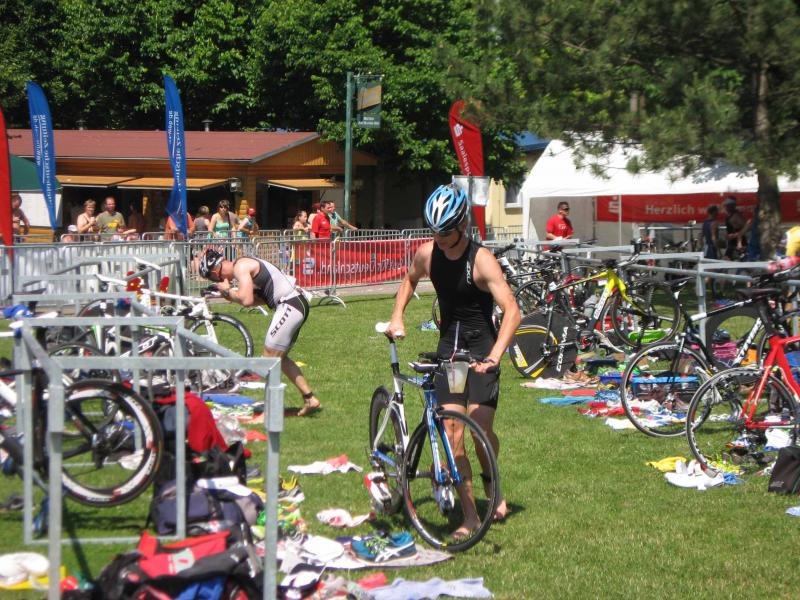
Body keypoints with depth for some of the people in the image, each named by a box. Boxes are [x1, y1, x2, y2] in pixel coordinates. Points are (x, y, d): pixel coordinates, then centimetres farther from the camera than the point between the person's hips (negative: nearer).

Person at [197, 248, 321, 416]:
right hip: (299, 302, 10)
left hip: (289, 305, -10)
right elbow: (263, 298, 17)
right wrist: (231, 295, 7)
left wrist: (228, 291, -5)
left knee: (269, 357, -6)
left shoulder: (240, 267, -12)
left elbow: (246, 300, -23)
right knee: (280, 358, 19)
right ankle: (310, 398, 21)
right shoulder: (246, 264, 18)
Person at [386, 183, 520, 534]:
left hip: (481, 348, -4)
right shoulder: (427, 253, -3)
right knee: (453, 435, -6)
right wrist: (397, 317, 9)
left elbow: (511, 311, -24)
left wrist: (495, 355, -35)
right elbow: (410, 279, 22)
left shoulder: (481, 260, -18)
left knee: (481, 428, -13)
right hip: (448, 347, 4)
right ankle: (469, 515, 0)